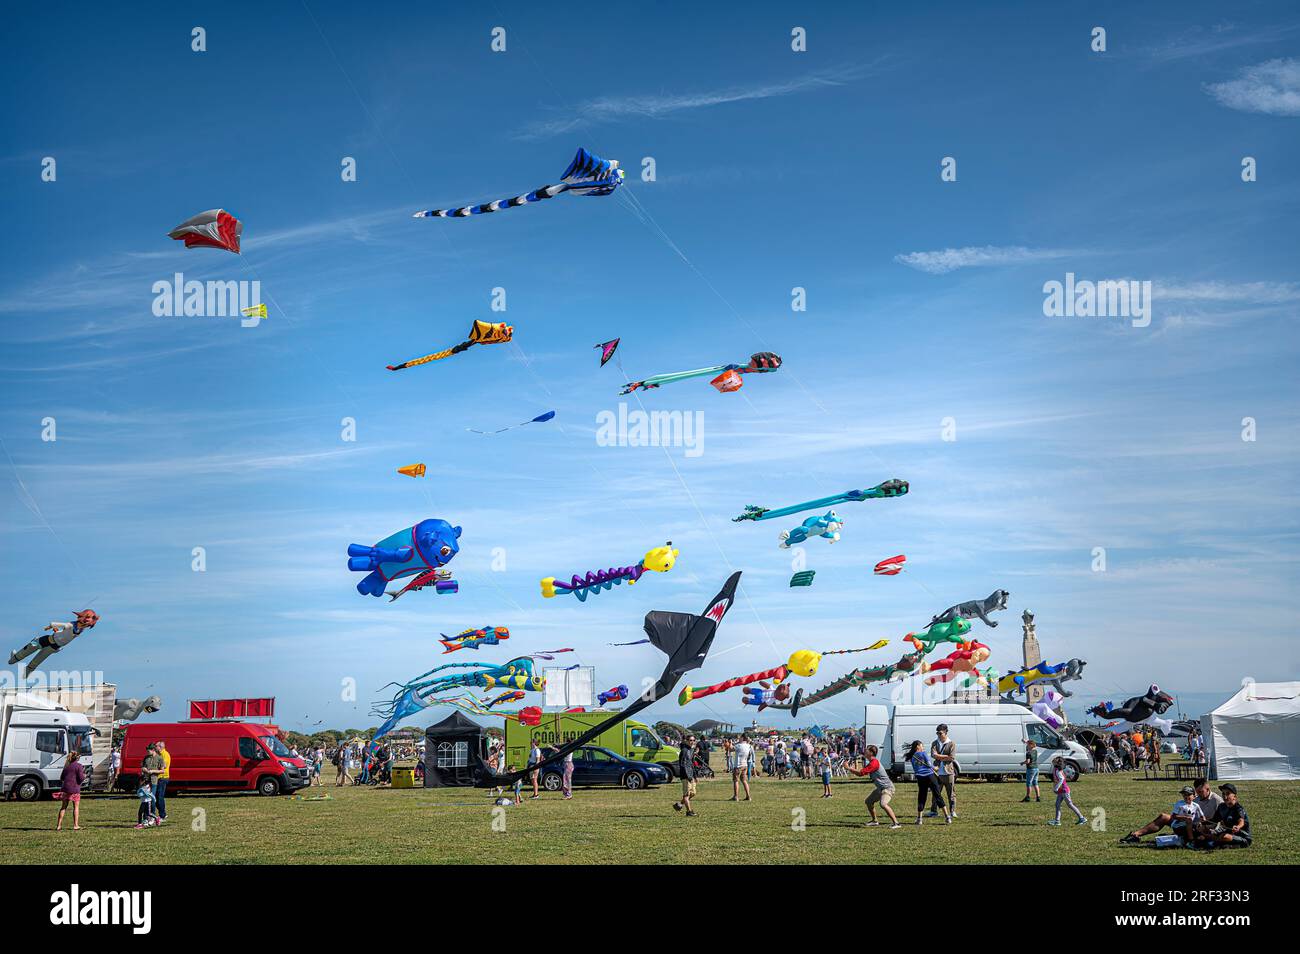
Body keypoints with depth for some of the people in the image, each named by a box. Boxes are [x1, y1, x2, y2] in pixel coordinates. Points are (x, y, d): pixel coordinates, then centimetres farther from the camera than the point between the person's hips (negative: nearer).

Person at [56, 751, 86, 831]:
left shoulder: (67, 766, 15)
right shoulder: (79, 766, -3)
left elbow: (61, 778, 17)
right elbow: (81, 778, -10)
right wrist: (84, 776, 11)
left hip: (65, 788, 5)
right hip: (74, 788, -5)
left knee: (63, 807, 11)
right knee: (76, 807, 4)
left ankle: (59, 825, 9)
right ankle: (76, 825, 1)